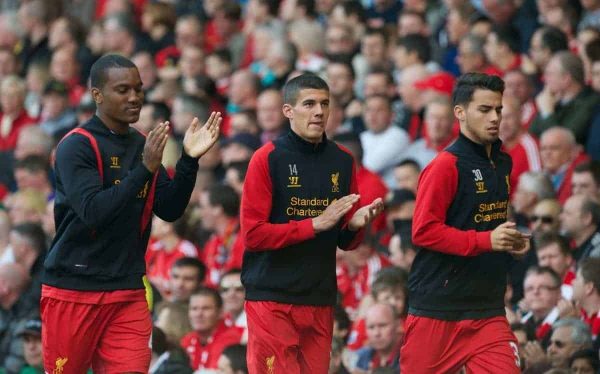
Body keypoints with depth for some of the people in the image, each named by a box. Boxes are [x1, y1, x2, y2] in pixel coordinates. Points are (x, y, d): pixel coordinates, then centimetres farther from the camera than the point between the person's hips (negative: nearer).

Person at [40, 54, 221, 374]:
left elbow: (169, 210, 6)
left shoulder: (142, 146, 11)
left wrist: (189, 160, -8)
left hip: (128, 292, 5)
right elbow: (93, 212, -21)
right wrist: (145, 169, -26)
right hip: (74, 289, -5)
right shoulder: (76, 147, -10)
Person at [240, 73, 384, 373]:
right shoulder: (268, 158, -5)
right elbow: (253, 234, -12)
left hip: (320, 300, 5)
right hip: (272, 298, -5)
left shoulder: (342, 162, 9)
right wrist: (316, 223, -17)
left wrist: (355, 225, -7)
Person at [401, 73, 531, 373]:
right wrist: (486, 240, -22)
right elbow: (423, 232, -17)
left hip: (488, 309, 6)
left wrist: (511, 241, 7)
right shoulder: (447, 165, -12)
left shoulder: (502, 163, 12)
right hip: (438, 308, -6)